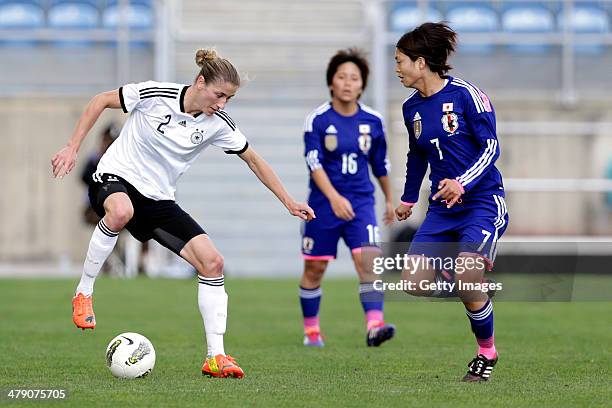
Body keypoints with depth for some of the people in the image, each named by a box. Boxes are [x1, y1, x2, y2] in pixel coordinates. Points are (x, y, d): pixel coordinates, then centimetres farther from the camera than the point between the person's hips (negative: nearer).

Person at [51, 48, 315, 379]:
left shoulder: (218, 124, -5)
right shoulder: (155, 95, -17)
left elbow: (253, 159, 10)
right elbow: (101, 101, -5)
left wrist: (288, 201, 10)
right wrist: (72, 148, -10)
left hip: (159, 200, 5)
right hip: (116, 178, -5)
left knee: (212, 262, -10)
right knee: (121, 211, -44)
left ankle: (216, 357, -2)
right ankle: (83, 293, -24)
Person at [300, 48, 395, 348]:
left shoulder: (372, 121, 2)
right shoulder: (317, 120, -7)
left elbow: (380, 165, 15)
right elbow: (314, 163, -16)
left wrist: (389, 199, 24)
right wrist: (334, 197, -29)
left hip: (361, 203, 1)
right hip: (324, 204, -1)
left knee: (367, 260, -17)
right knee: (315, 267, 7)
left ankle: (374, 325, -26)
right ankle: (311, 329, 23)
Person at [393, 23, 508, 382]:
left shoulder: (465, 93, -12)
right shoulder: (412, 108, 9)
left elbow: (491, 147, -13)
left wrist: (462, 183, -26)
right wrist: (409, 198, 28)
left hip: (482, 200, -6)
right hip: (442, 206, 7)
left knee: (466, 280, -24)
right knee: (414, 283, -9)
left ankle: (487, 352, 0)